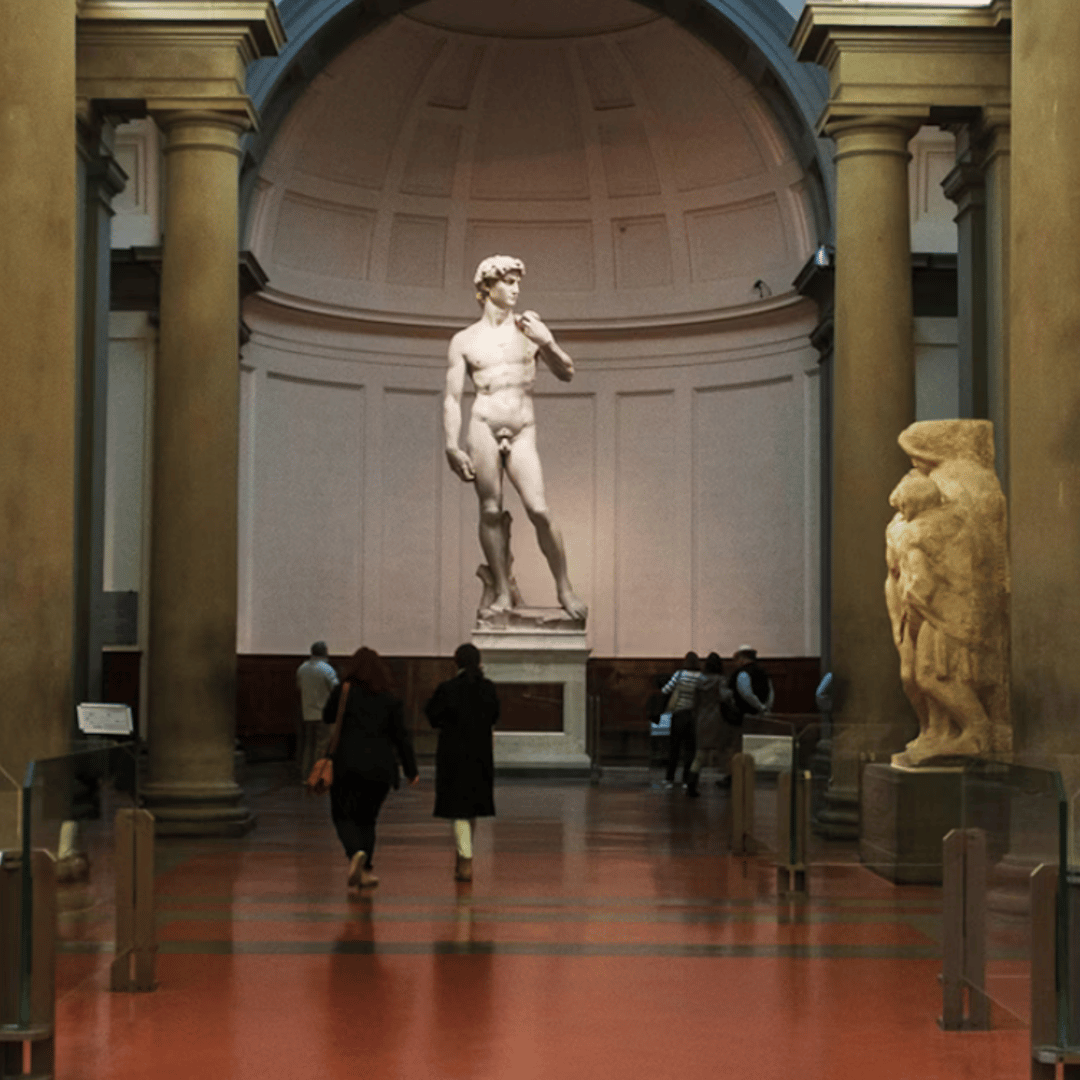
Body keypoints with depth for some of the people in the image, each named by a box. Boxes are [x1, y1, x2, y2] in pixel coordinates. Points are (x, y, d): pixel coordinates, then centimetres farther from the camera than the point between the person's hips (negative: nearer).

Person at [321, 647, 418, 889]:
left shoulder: (343, 691, -2)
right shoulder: (391, 699, 3)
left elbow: (327, 717, 15)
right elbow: (401, 737, 3)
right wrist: (412, 770, 8)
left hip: (347, 764, -2)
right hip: (380, 768, 2)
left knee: (343, 815, 8)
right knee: (366, 819, 16)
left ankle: (356, 852, -20)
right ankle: (365, 870, 8)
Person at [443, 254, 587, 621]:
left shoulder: (529, 326, 13)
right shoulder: (464, 340, 10)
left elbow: (566, 373, 12)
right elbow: (452, 397, 7)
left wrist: (547, 344, -6)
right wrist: (452, 446, -4)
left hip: (523, 430, 1)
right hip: (484, 426, 0)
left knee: (539, 510, -11)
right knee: (491, 511, -5)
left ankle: (564, 589, -2)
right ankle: (502, 591, 3)